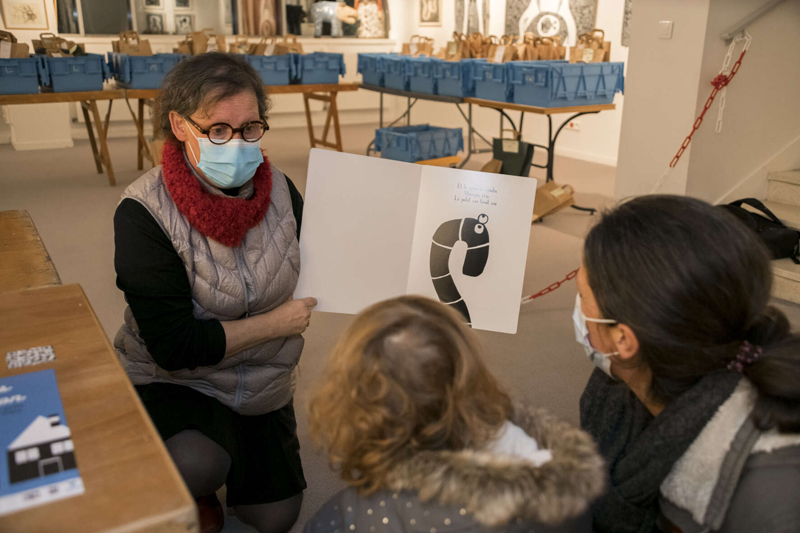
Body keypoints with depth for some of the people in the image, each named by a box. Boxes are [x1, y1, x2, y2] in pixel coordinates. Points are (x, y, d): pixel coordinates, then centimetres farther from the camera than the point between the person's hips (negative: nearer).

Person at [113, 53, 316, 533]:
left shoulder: (280, 191, -12)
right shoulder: (144, 214, -26)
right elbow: (175, 346, -28)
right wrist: (277, 322, -21)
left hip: (263, 385, 5)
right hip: (171, 382, -4)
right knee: (198, 467, -36)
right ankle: (192, 492, 3)